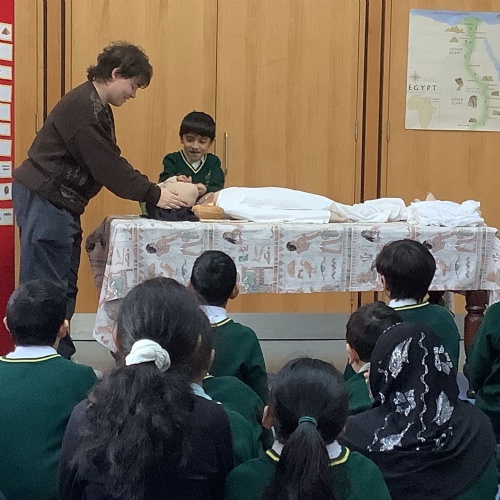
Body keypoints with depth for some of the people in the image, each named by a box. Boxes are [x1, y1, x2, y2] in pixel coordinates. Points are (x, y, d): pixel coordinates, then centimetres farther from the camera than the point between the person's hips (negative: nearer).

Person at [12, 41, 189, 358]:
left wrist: (156, 187, 2)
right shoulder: (82, 107, -19)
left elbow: (111, 161, 14)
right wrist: (153, 195, -16)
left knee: (65, 286, 12)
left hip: (61, 204, 11)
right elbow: (107, 167, -21)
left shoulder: (97, 107, 14)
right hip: (44, 201, -11)